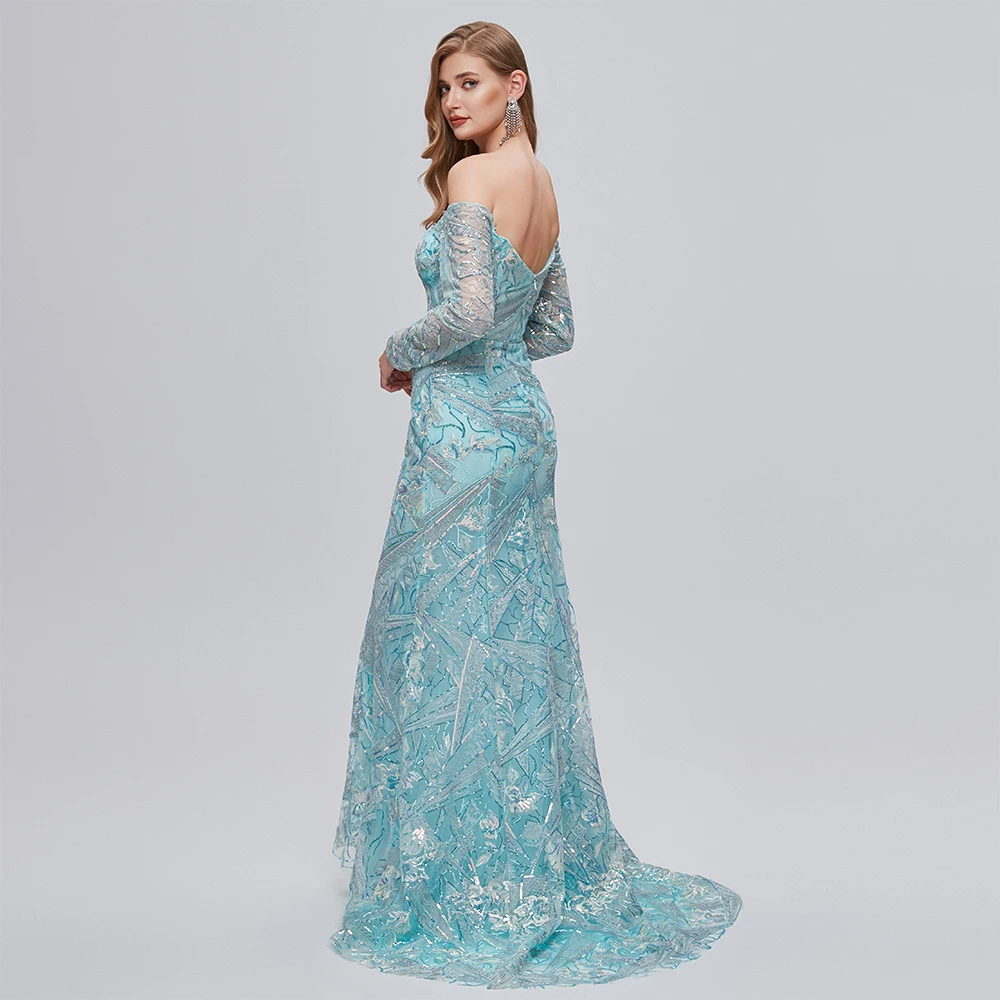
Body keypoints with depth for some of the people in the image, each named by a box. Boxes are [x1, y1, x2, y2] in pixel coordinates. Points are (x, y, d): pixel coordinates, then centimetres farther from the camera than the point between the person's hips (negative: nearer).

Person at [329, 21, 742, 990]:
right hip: (523, 413, 9)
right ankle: (542, 857, 26)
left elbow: (470, 307, -24)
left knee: (448, 632, 0)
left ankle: (461, 873, 11)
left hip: (464, 428, -9)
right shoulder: (542, 184, 16)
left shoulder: (473, 176, -11)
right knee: (517, 632, 14)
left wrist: (399, 353, -7)